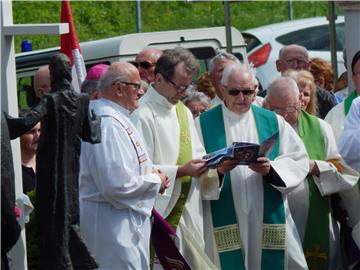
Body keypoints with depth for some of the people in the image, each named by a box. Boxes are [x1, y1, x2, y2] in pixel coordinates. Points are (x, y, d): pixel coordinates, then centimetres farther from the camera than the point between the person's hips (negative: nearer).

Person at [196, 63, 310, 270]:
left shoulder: (273, 122, 11)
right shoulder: (204, 124, 6)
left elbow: (299, 161, 2)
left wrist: (271, 168, -15)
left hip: (269, 219, 2)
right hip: (225, 219, -1)